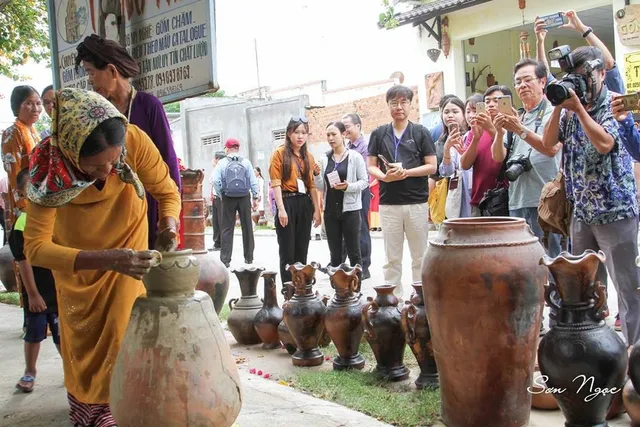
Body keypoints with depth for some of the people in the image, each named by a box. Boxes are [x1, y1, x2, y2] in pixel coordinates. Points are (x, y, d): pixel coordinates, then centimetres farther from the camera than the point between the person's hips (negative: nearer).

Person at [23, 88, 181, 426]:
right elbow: (35, 246, -40)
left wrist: (168, 225, -42)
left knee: (120, 334, 0)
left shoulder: (135, 141, -36)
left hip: (128, 247, 0)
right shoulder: (48, 167, -37)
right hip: (73, 261, 0)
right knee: (80, 340, 15)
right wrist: (107, 259, -53)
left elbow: (167, 192, -19)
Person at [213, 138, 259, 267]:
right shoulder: (246, 162, 0)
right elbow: (253, 181, 0)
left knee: (227, 228, 3)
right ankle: (249, 258, 17)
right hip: (244, 197, 1)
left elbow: (216, 181, -8)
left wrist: (221, 194, 6)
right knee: (247, 227, 10)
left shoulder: (222, 163, -3)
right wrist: (255, 197, 8)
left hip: (228, 198, -1)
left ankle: (225, 259, 0)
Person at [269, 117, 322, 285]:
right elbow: (276, 183, -8)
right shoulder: (280, 153, -2)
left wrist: (317, 210, 6)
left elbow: (312, 185, 13)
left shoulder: (308, 157, 14)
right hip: (287, 203, -5)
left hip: (305, 204, 5)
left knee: (302, 248, 9)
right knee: (287, 249, -2)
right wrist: (281, 209, -17)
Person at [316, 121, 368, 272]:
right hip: (330, 210, 4)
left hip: (350, 209, -4)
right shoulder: (324, 159, 7)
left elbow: (364, 182, -4)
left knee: (353, 252, 3)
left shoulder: (355, 157, -4)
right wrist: (317, 174, -10)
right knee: (334, 253, 8)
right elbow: (321, 187, 8)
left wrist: (348, 186, -19)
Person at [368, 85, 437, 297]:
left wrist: (406, 172, -14)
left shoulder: (421, 132, 3)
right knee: (392, 259, 7)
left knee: (420, 256, 6)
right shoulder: (379, 134, 8)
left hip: (417, 202, -1)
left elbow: (431, 167, 0)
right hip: (388, 204, 1)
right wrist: (384, 176, -13)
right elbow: (371, 167, 8)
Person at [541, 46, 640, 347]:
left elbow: (605, 143, -21)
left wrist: (578, 107, -21)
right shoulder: (570, 108, 10)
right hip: (581, 212, 6)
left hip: (615, 211, -6)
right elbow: (548, 143, 3)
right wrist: (558, 107, -8)